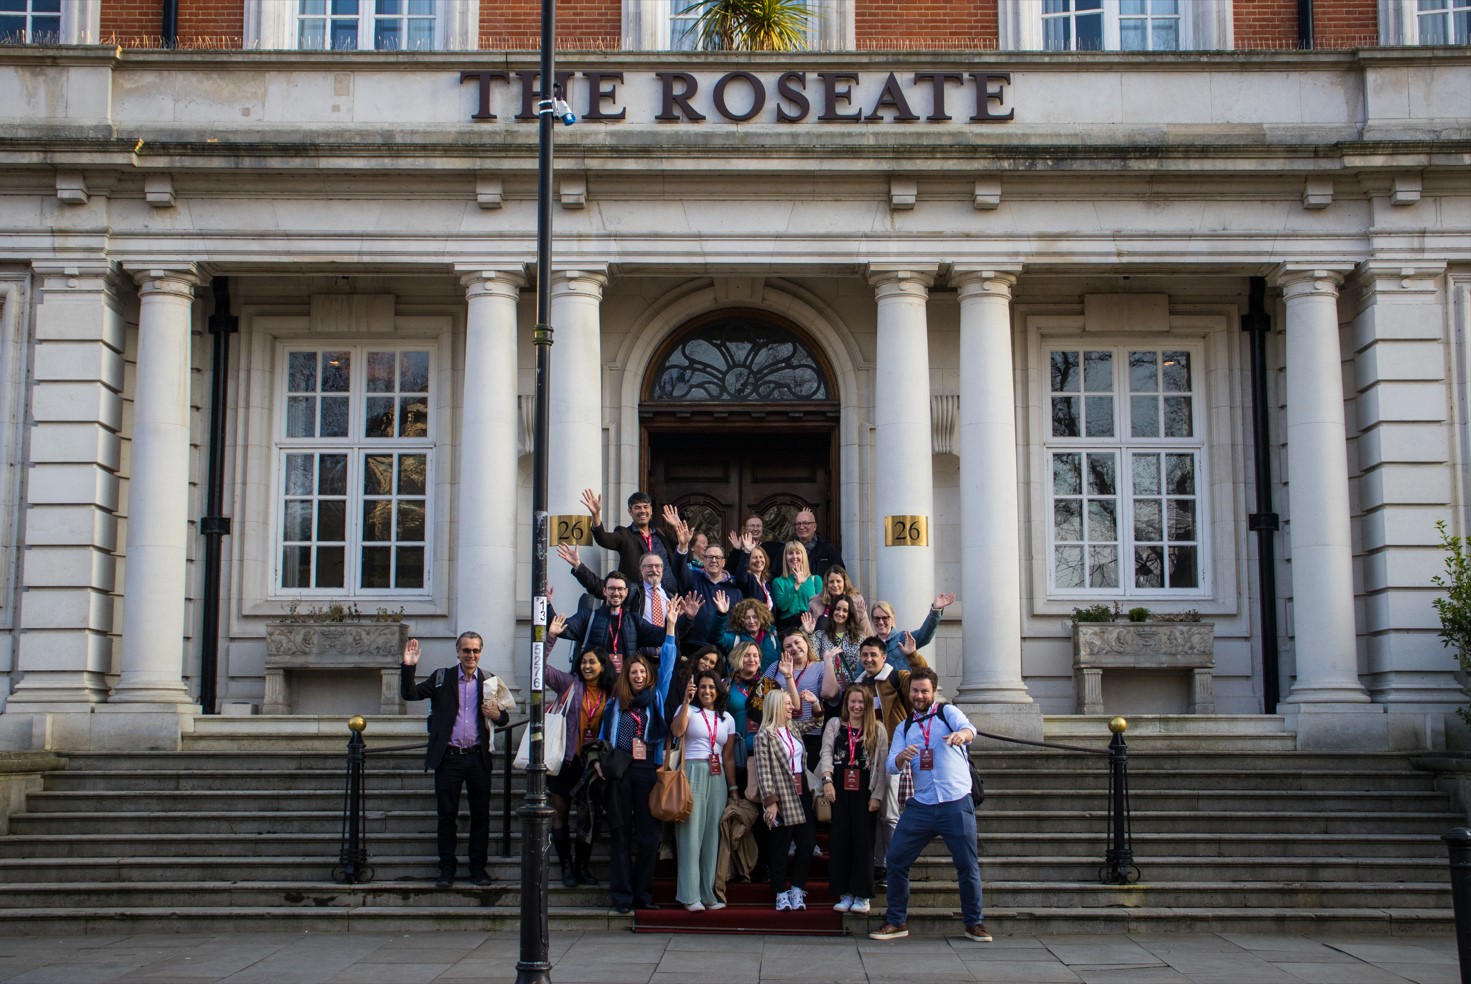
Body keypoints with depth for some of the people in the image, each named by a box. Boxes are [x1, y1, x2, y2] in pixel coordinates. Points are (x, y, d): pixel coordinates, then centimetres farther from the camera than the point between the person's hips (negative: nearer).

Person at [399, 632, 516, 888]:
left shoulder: (490, 682, 8)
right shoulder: (442, 678, 6)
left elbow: (505, 716, 14)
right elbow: (409, 694, -1)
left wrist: (497, 715, -9)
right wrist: (409, 666, -15)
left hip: (478, 757, 1)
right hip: (448, 758, -1)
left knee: (481, 815, 4)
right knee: (446, 815, 3)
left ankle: (478, 867, 14)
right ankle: (446, 868, 12)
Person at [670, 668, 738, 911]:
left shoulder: (727, 719, 18)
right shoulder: (688, 710, 6)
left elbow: (728, 757, 17)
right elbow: (677, 731, -15)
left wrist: (733, 788, 13)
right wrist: (686, 701, -15)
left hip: (717, 778, 4)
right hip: (692, 774, -4)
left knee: (712, 835, 2)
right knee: (691, 832, -8)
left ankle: (709, 893, 7)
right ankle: (690, 896, -8)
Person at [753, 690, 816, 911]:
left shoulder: (793, 731, 14)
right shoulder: (765, 735, -7)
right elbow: (763, 771, -12)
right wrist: (770, 801, -18)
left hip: (801, 795, 7)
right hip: (782, 797, -7)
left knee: (808, 841, 2)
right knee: (781, 847, 1)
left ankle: (797, 889, 14)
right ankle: (781, 894, 9)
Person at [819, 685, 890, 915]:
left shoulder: (878, 730, 5)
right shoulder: (834, 725, 10)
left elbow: (882, 765, 1)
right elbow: (826, 752, -2)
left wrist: (877, 795, -6)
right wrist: (827, 779, -18)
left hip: (864, 792, -1)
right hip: (839, 790, 1)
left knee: (863, 841, -2)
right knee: (839, 841, 1)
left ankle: (861, 894, 4)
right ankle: (844, 893, 8)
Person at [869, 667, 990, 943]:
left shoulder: (948, 712, 2)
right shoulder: (904, 727, 14)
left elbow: (968, 728, -20)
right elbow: (892, 766, 3)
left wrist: (962, 734, -45)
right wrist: (902, 757, -21)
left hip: (956, 804, -4)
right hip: (920, 805, 4)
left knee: (968, 865, -2)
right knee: (896, 860, 0)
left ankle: (974, 923, 15)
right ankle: (896, 921, 13)